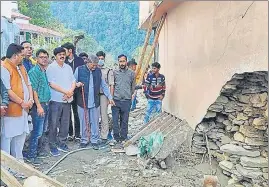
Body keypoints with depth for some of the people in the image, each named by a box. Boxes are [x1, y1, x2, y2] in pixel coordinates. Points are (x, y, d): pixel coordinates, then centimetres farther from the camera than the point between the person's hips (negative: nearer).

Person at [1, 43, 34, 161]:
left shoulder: (21, 67, 14)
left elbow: (28, 84, 15)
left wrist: (30, 99, 1)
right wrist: (22, 102, -15)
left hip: (23, 108, 9)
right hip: (11, 109, -9)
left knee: (21, 134, 16)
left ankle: (18, 159, 31)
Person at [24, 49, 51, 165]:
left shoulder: (46, 71, 13)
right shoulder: (34, 71, -11)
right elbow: (33, 90, -15)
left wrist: (47, 103, 13)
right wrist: (39, 106, -18)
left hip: (46, 104, 8)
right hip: (39, 104, -8)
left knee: (42, 130, 15)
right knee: (37, 131, -6)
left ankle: (36, 150, 27)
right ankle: (30, 156, 3)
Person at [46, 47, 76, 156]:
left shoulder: (68, 67, 13)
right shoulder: (51, 68, -5)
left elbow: (73, 81, 11)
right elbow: (52, 84, -14)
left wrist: (70, 91, -8)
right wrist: (66, 92, -14)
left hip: (67, 100, 6)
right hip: (56, 100, -6)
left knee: (65, 123, 12)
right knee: (53, 124, 0)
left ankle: (62, 143, 25)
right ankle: (53, 146, 10)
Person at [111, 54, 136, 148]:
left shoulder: (131, 73, 5)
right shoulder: (114, 73, 5)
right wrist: (111, 97, 5)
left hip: (126, 101, 0)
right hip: (116, 100, 0)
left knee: (124, 121, 6)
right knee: (115, 121, -1)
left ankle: (123, 139, 14)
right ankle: (117, 140, 6)